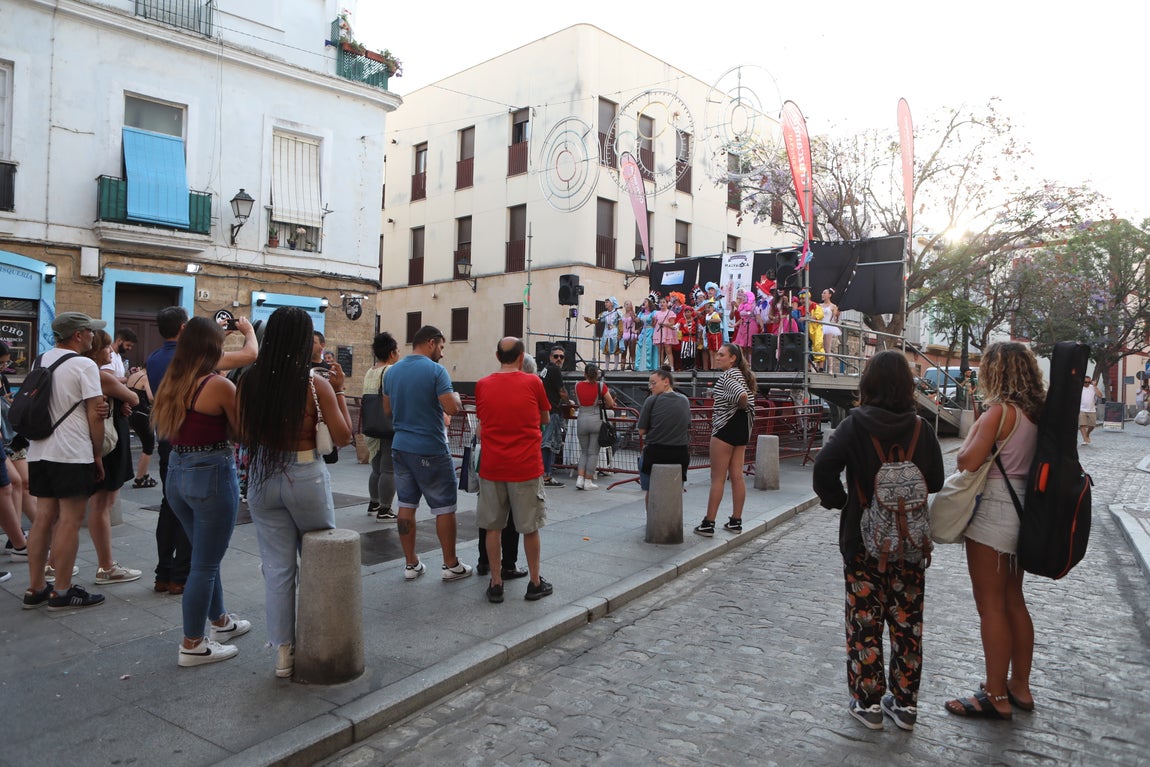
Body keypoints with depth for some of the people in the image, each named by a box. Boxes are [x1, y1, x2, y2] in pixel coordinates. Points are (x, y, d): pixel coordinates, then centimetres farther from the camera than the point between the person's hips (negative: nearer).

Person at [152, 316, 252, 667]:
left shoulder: (171, 383, 6)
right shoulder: (219, 385, -16)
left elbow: (164, 430, 15)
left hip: (176, 473, 8)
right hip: (211, 474, -8)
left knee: (205, 556, 23)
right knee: (204, 564, 3)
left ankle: (220, 621, 38)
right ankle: (192, 645, 13)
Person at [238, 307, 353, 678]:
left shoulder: (249, 380, -3)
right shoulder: (316, 383, -14)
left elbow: (244, 435, 6)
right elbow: (343, 436, -9)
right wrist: (339, 390, -3)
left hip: (262, 478, 3)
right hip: (306, 478, -3)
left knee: (277, 567, 11)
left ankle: (283, 651, 19)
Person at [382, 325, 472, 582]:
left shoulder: (392, 371, 7)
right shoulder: (436, 370, -14)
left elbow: (387, 409, 16)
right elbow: (451, 408, -20)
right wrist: (455, 397, 0)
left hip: (400, 447, 7)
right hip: (430, 450, -6)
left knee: (406, 505, 11)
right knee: (444, 507, 4)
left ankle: (411, 564, 18)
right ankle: (451, 565, 13)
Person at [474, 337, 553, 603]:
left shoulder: (482, 385, 0)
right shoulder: (533, 382, -5)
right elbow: (545, 419, 7)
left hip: (491, 467, 2)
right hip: (526, 467, -2)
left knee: (493, 526, 11)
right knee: (530, 527, 10)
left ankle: (496, 583, 17)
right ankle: (535, 583, 20)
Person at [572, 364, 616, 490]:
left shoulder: (578, 385, 2)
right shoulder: (601, 386, -5)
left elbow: (577, 402, 9)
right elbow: (611, 404, -1)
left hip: (581, 420, 3)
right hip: (596, 419, -2)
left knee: (583, 451, 16)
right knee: (593, 452, 6)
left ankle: (580, 479, 5)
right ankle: (588, 481, 6)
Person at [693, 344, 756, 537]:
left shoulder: (727, 376, -16)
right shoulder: (741, 374, 13)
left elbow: (742, 395, -32)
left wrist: (740, 406, -13)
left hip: (726, 427, -9)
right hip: (742, 428, 9)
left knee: (717, 478, -4)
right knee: (737, 476, 11)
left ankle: (708, 524, 0)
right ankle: (736, 521, 16)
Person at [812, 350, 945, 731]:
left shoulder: (855, 424, -12)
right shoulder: (921, 427, -3)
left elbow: (824, 467, -22)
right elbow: (936, 482, 0)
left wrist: (837, 500, -5)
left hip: (862, 540, -3)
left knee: (865, 620, 8)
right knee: (907, 621, 13)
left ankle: (868, 702, 15)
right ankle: (904, 703, 23)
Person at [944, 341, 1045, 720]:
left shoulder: (1000, 411, -17)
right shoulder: (1035, 412, 7)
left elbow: (968, 461, -21)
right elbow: (1031, 458, 14)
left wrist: (975, 429, -4)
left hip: (993, 513, -9)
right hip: (1022, 510, 9)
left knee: (991, 605, 0)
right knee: (1013, 601, 18)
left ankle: (996, 697, 9)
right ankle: (1019, 686, 28)